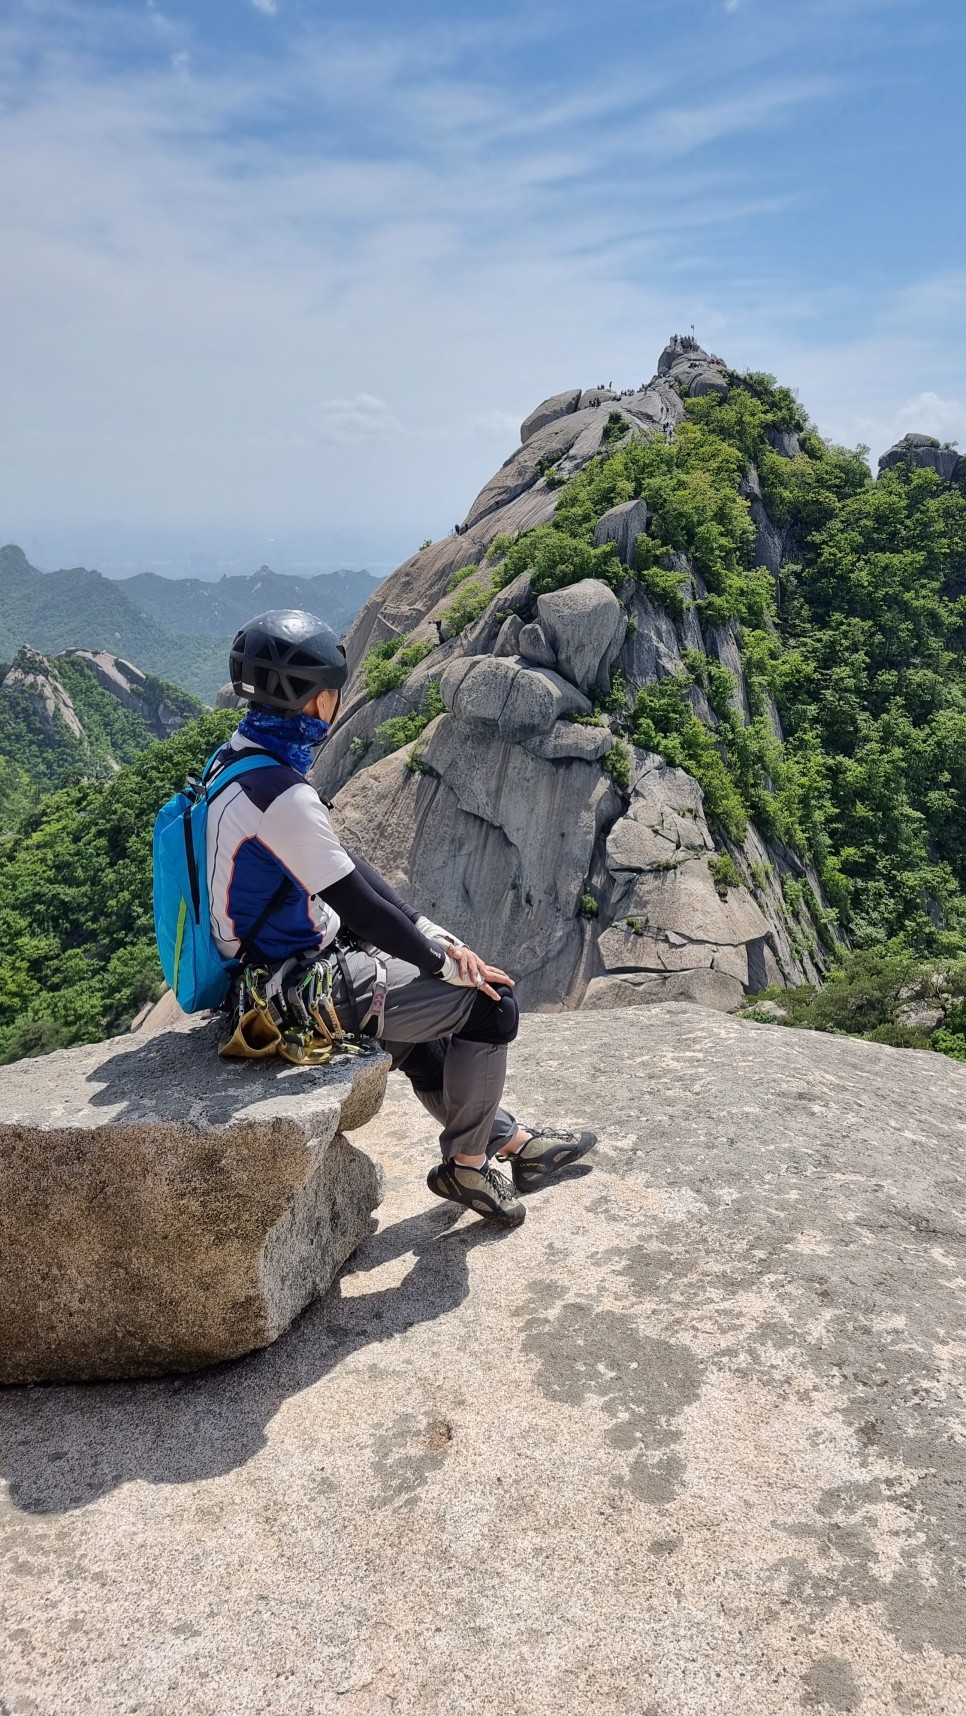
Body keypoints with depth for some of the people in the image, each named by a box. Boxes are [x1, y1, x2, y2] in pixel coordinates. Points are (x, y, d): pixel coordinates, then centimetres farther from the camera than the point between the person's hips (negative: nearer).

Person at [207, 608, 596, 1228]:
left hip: (279, 962, 10)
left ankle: (508, 1138, 35)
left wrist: (432, 932, 5)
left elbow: (349, 868, 8)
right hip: (303, 985, -10)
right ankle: (466, 1163, 16)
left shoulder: (245, 758, 5)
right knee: (490, 1003, -2)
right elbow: (358, 905, -23)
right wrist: (447, 962, -9)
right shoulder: (281, 794, -28)